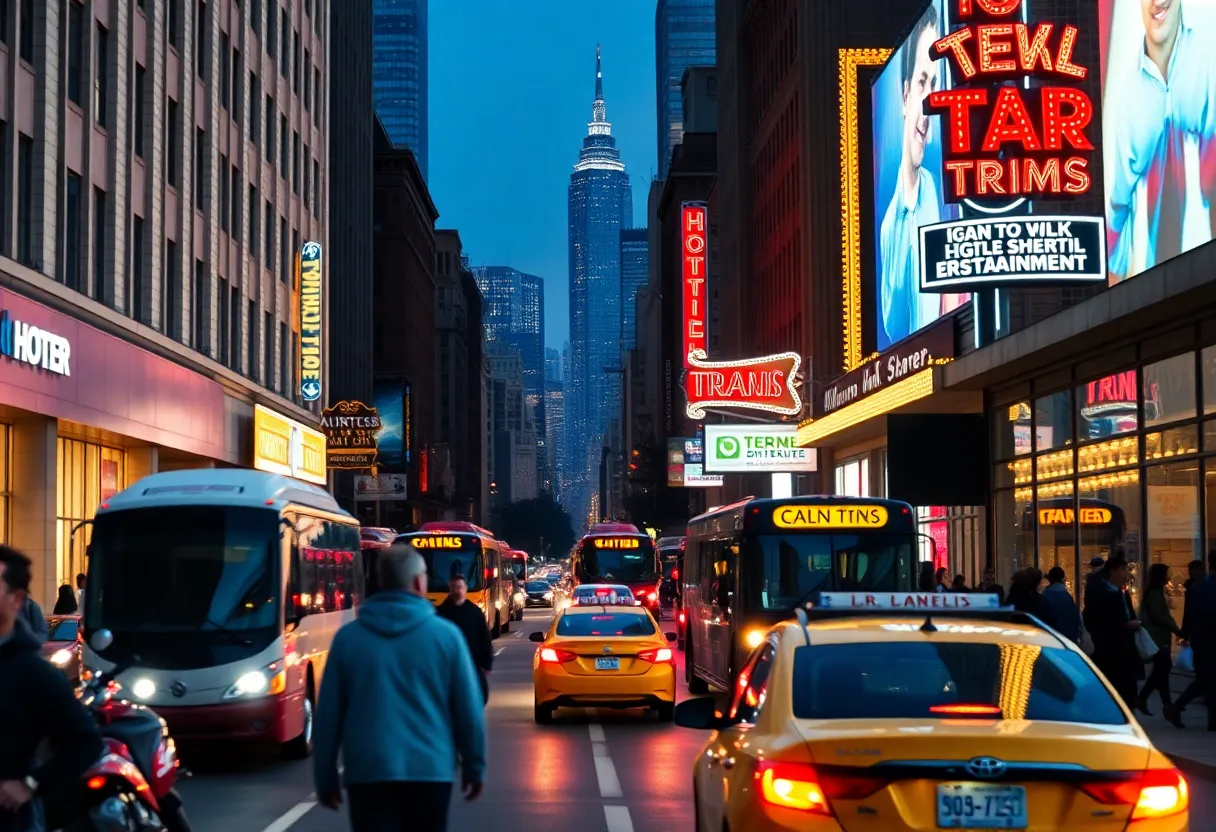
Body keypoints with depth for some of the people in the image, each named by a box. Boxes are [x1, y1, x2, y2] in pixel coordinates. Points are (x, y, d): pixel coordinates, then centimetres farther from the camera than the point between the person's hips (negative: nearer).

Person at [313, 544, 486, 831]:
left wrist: (326, 778, 11)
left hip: (368, 773, 0)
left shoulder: (347, 638, 1)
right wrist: (474, 767, 12)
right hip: (430, 770, 0)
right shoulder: (446, 635, -2)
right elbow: (469, 709, 0)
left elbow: (328, 714, 3)